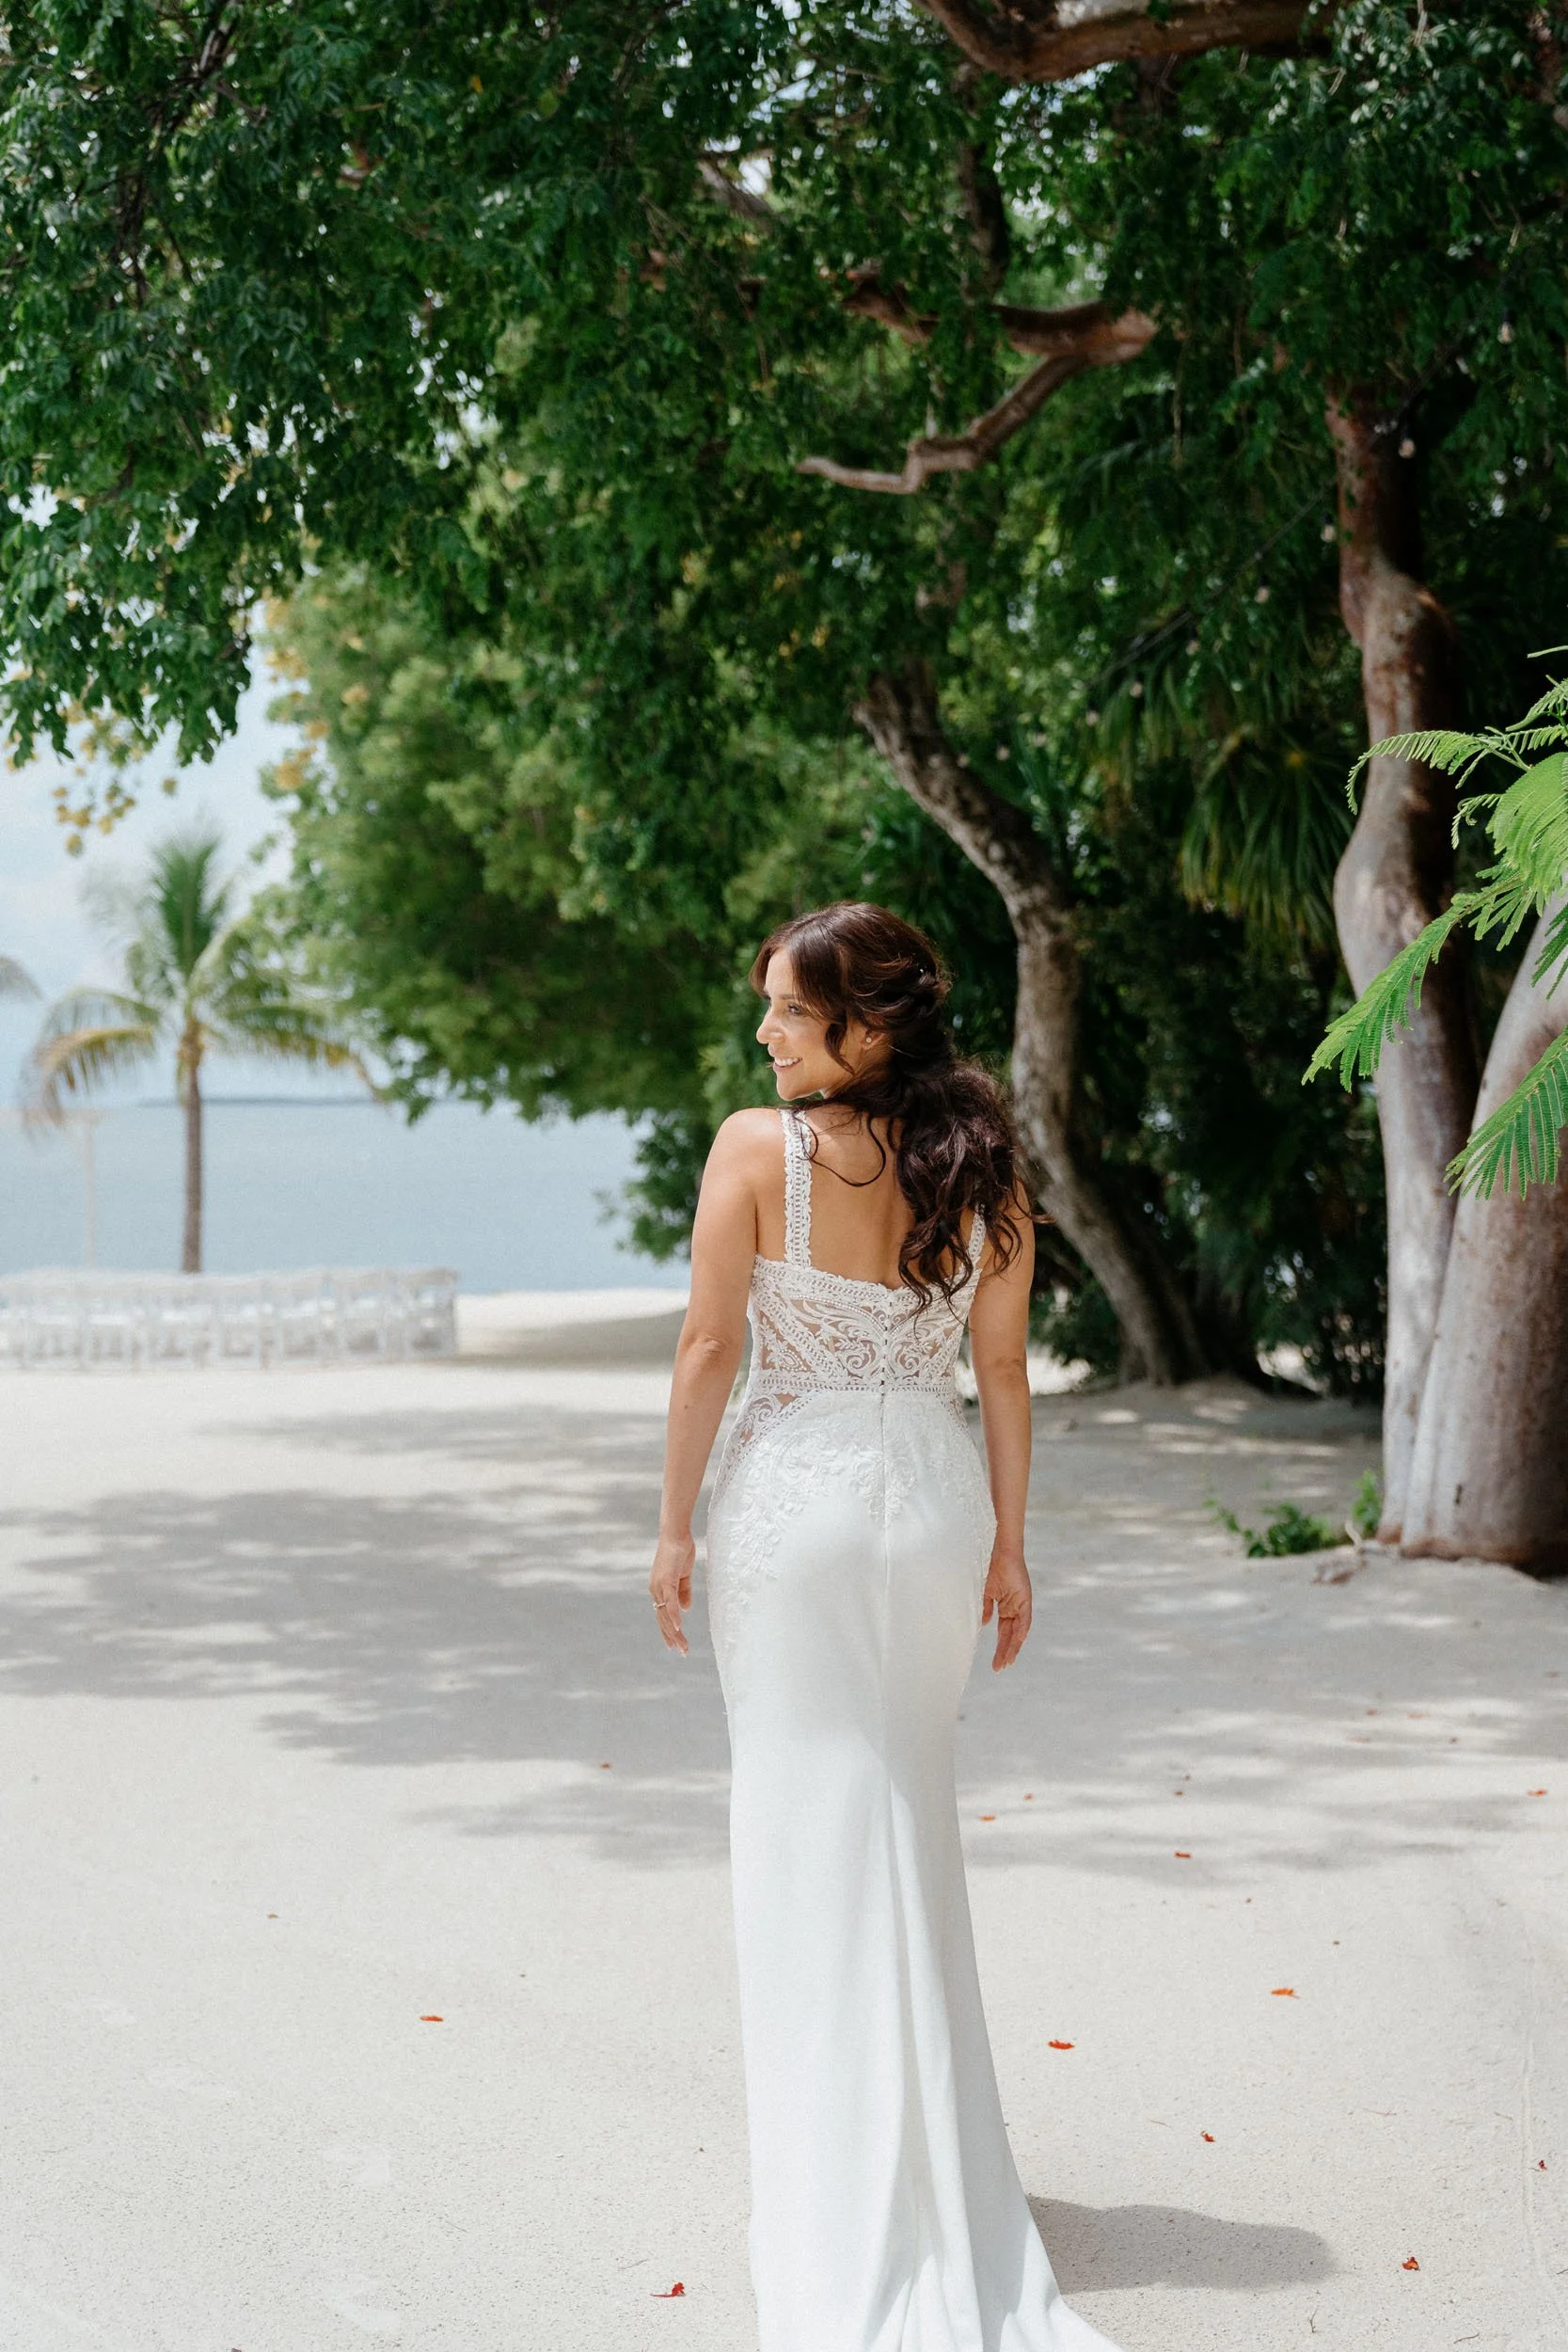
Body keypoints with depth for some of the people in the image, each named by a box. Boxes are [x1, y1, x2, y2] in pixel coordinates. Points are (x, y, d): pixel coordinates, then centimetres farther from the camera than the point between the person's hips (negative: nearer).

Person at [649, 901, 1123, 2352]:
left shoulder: (757, 1149, -13)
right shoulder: (984, 1168, -1)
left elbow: (709, 1346, -11)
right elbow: (1003, 1368, 2)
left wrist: (676, 1524, -3)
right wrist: (1007, 1544, 8)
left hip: (795, 1497, -4)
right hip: (934, 1495, 4)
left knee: (812, 1823, 5)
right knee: (912, 1817, 17)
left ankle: (846, 2171, 9)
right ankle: (925, 2154, 28)